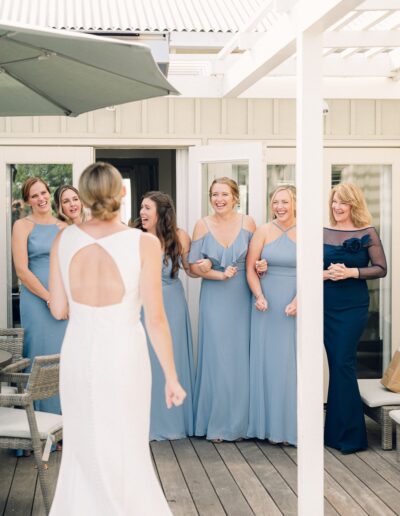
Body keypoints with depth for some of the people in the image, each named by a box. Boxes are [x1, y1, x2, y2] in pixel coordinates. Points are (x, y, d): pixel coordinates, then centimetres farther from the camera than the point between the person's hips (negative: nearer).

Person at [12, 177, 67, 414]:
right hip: (36, 300, -4)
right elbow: (21, 270, -8)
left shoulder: (64, 227, 12)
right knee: (41, 356, -1)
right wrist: (49, 298, -11)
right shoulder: (22, 226, -1)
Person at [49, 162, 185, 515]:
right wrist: (172, 378, -6)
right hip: (123, 356, -3)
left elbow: (59, 310, 0)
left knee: (83, 448, 20)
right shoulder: (145, 243, -15)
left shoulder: (64, 240, -6)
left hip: (78, 354, 3)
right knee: (125, 451, 14)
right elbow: (155, 319, -14)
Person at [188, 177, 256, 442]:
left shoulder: (248, 223, 1)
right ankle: (218, 423, 11)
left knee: (242, 357, 4)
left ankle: (240, 421, 17)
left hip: (242, 298, 1)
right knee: (217, 358, 0)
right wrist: (220, 275, -15)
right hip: (215, 298, -1)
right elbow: (194, 265, -3)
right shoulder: (203, 225, -1)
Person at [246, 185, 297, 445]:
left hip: (295, 308, -1)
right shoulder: (264, 231, 4)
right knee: (266, 360, 6)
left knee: (292, 363, 2)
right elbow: (250, 268, 1)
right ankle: (268, 423, 16)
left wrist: (298, 300, -18)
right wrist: (259, 296, -11)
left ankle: (291, 424, 11)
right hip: (267, 306, 1)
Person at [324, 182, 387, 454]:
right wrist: (325, 273, -9)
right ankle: (337, 430, 18)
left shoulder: (367, 233, -3)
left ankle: (348, 433, 5)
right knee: (336, 364, 8)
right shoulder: (323, 233, 7)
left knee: (343, 364, -6)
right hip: (326, 306, 3)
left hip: (353, 307, -3)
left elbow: (381, 269, -5)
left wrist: (351, 272, -16)